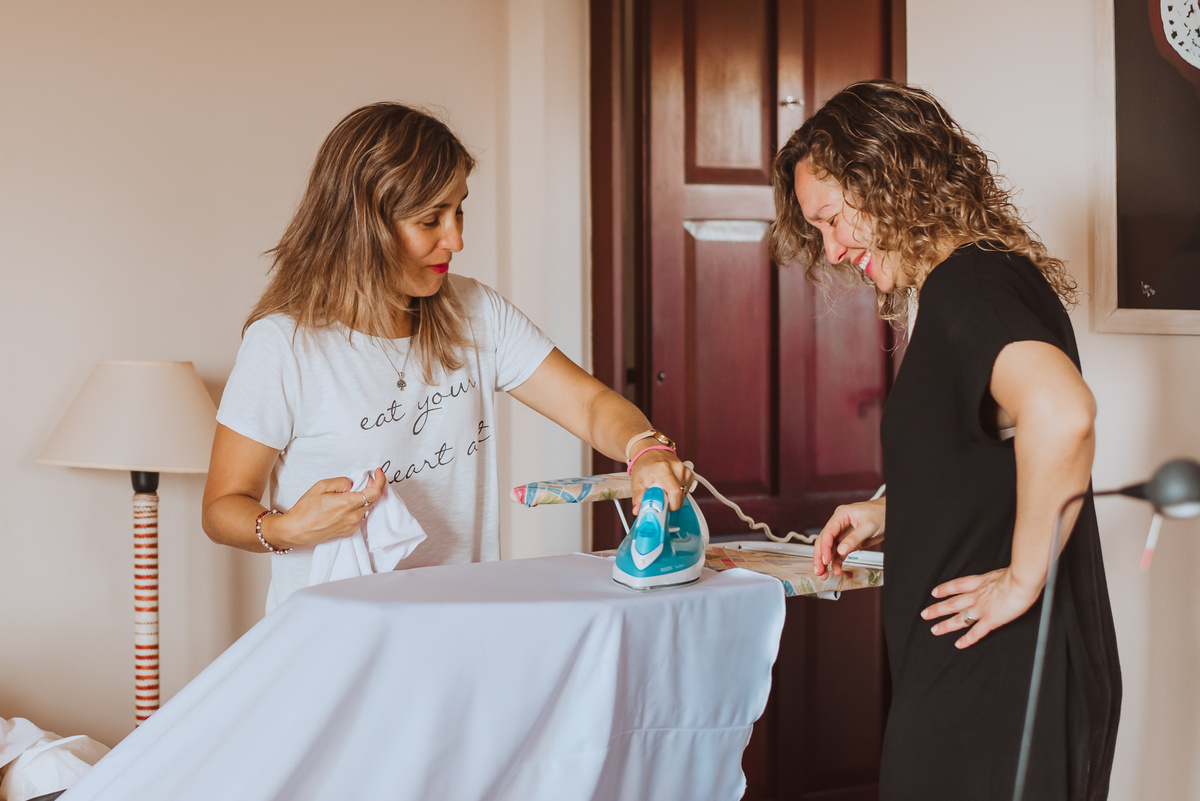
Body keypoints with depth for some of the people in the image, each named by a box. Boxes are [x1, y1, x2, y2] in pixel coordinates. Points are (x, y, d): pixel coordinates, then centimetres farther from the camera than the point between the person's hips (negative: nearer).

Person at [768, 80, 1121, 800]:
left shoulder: (966, 283, -17)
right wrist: (894, 516, 15)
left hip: (997, 679, -10)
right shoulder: (984, 277, 14)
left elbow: (1060, 412, -37)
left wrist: (1024, 576, -26)